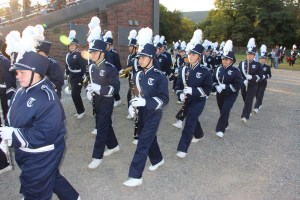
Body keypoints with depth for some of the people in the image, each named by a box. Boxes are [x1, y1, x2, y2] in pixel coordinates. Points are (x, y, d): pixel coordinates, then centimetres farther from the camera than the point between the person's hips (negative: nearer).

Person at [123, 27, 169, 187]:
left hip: (153, 114, -7)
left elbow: (164, 99, -19)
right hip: (142, 113, 7)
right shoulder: (139, 75, 4)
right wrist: (132, 105, -2)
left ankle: (136, 176, 2)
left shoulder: (160, 76, -15)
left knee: (143, 143, -7)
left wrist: (145, 102, -29)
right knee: (150, 138, 21)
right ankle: (157, 160, 46)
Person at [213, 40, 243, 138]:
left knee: (225, 111, -13)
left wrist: (225, 86, -24)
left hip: (231, 95, -5)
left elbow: (238, 85, -17)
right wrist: (217, 86, -11)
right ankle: (225, 125, 40)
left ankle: (220, 129, -8)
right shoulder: (218, 69, 0)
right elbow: (214, 80, 10)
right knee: (222, 110, 17)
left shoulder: (235, 71, -14)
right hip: (220, 94, 5)